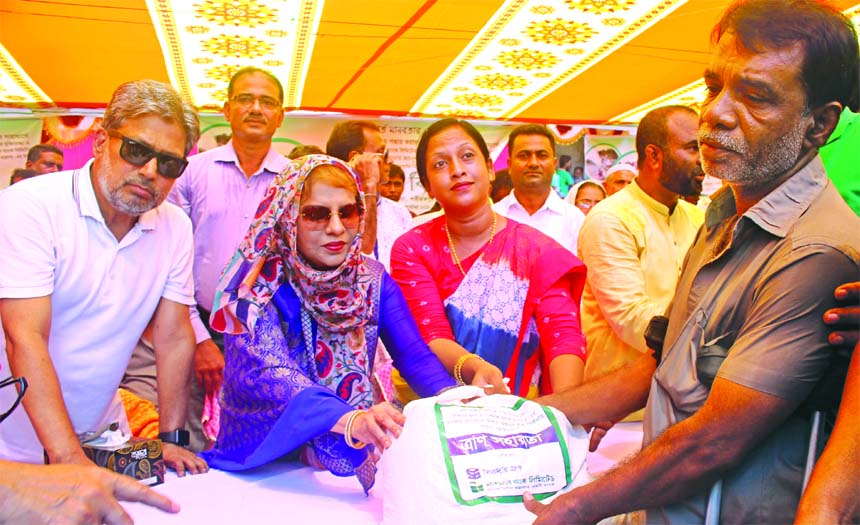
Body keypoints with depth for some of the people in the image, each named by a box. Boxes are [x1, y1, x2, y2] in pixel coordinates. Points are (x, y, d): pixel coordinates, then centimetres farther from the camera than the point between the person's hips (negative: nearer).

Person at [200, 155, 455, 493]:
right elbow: (265, 373, -27)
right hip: (264, 462, -2)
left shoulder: (373, 280, 1)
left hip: (353, 461, 3)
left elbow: (415, 355, -8)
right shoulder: (260, 284, -12)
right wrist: (351, 420, -45)